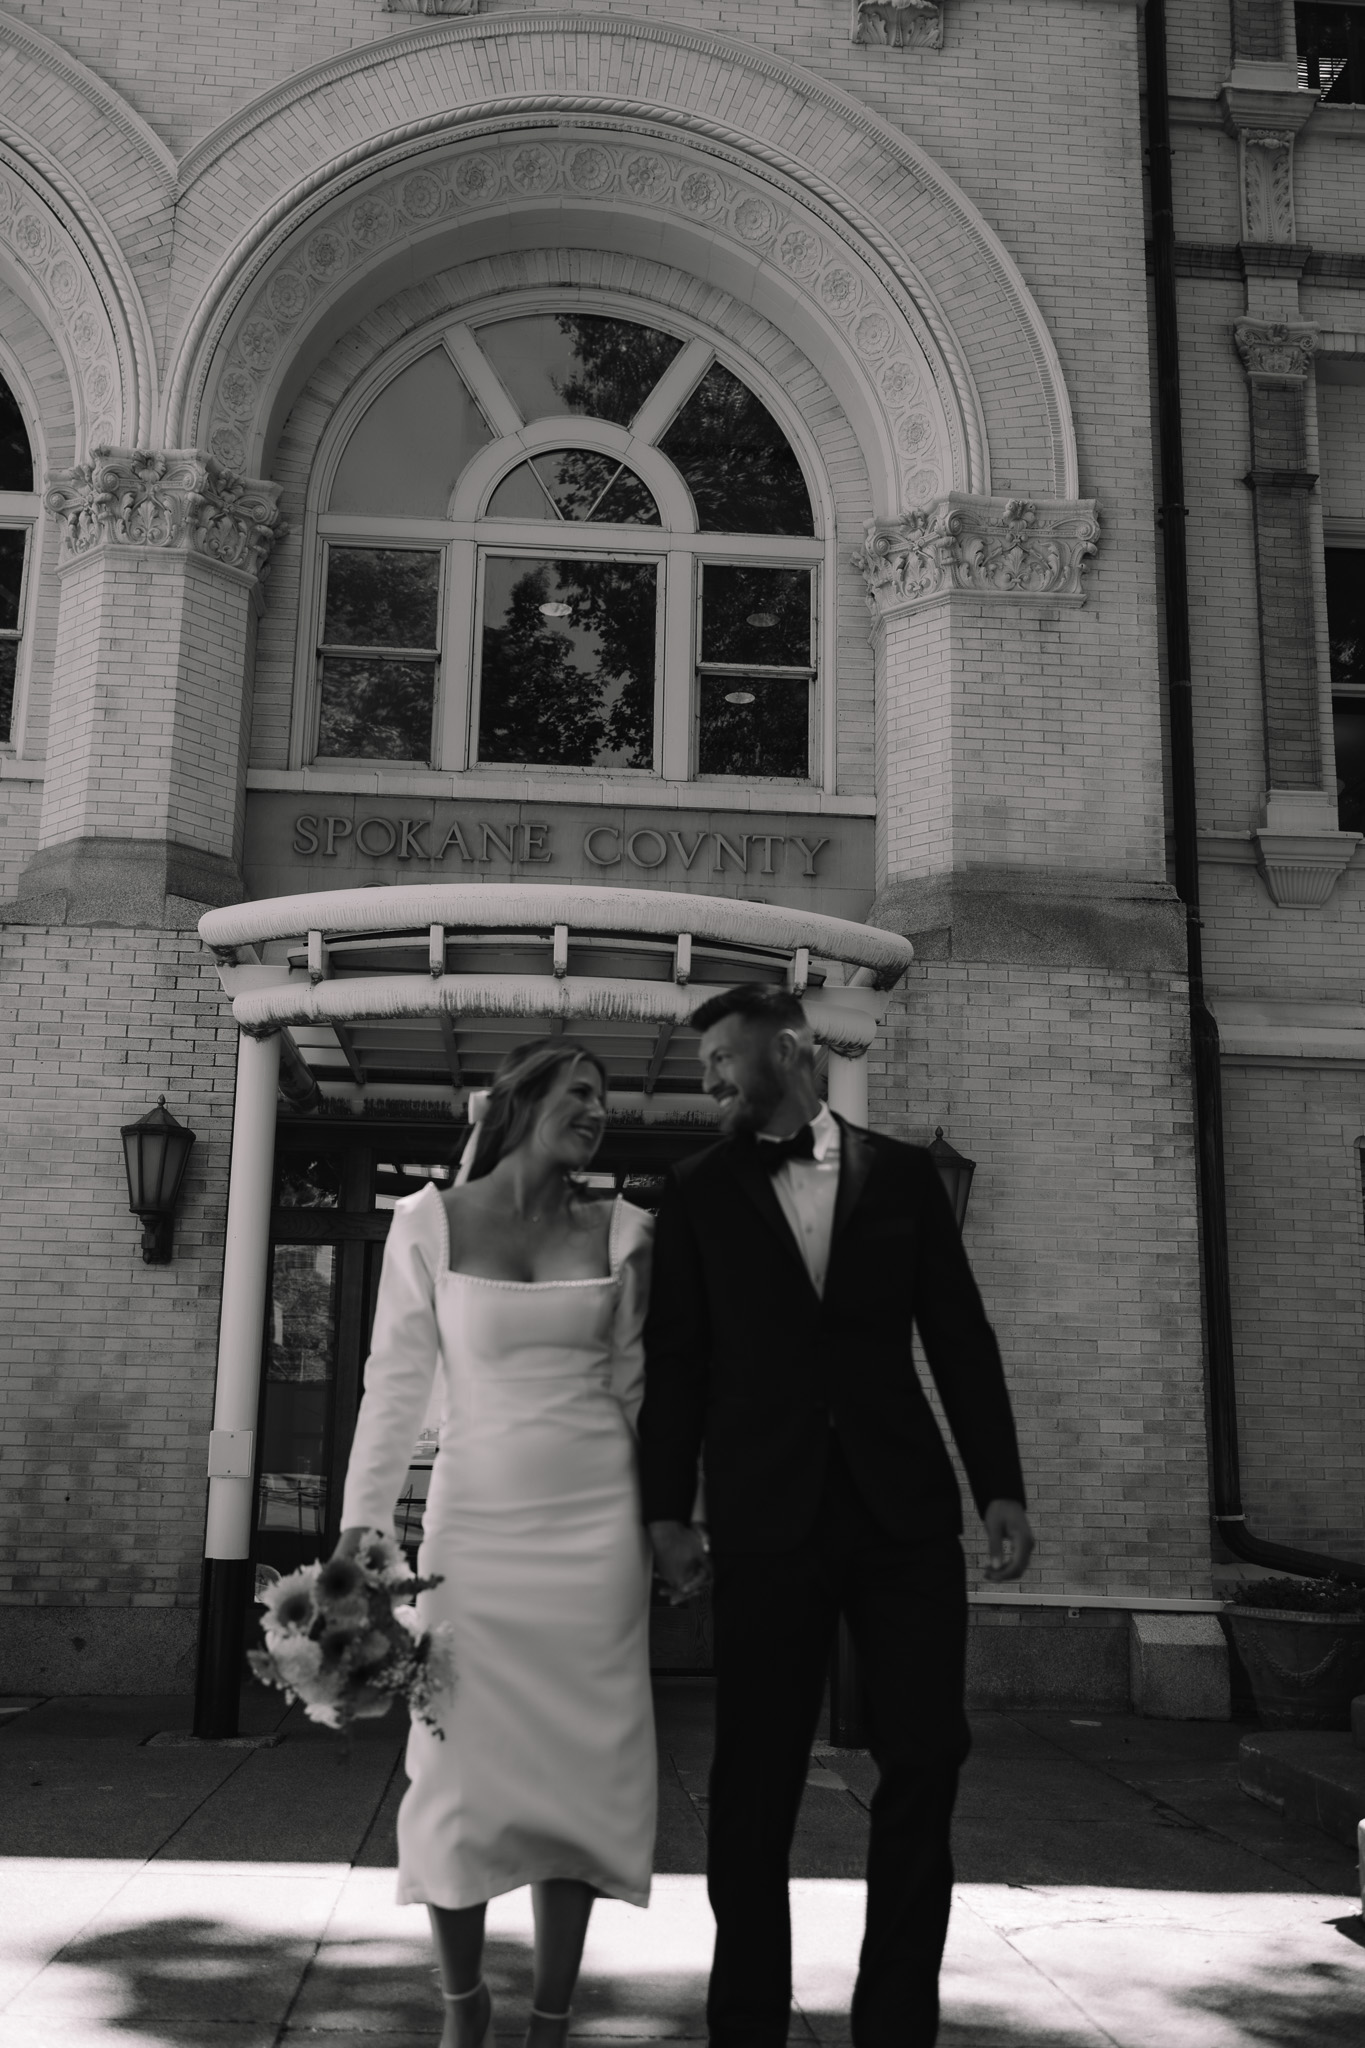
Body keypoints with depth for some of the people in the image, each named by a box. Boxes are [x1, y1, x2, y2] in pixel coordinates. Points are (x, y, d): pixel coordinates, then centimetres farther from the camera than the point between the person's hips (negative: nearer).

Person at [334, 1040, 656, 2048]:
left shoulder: (621, 1230, 5)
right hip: (476, 1524, -1)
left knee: (580, 1771, 5)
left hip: (597, 1528, 2)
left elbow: (633, 1387, 11)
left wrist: (665, 1519, 9)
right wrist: (360, 1530, -7)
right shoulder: (431, 1220, -2)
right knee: (459, 1775, 1)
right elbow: (396, 1384, -2)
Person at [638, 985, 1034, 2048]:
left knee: (926, 1760, 3)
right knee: (755, 1780, 4)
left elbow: (961, 1336, 7)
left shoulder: (902, 1172, 8)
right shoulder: (700, 1191, 6)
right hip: (769, 1513, -1)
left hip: (906, 1504, 1)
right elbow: (676, 1359, 5)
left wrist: (1001, 1486, 2)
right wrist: (669, 1508, -1)